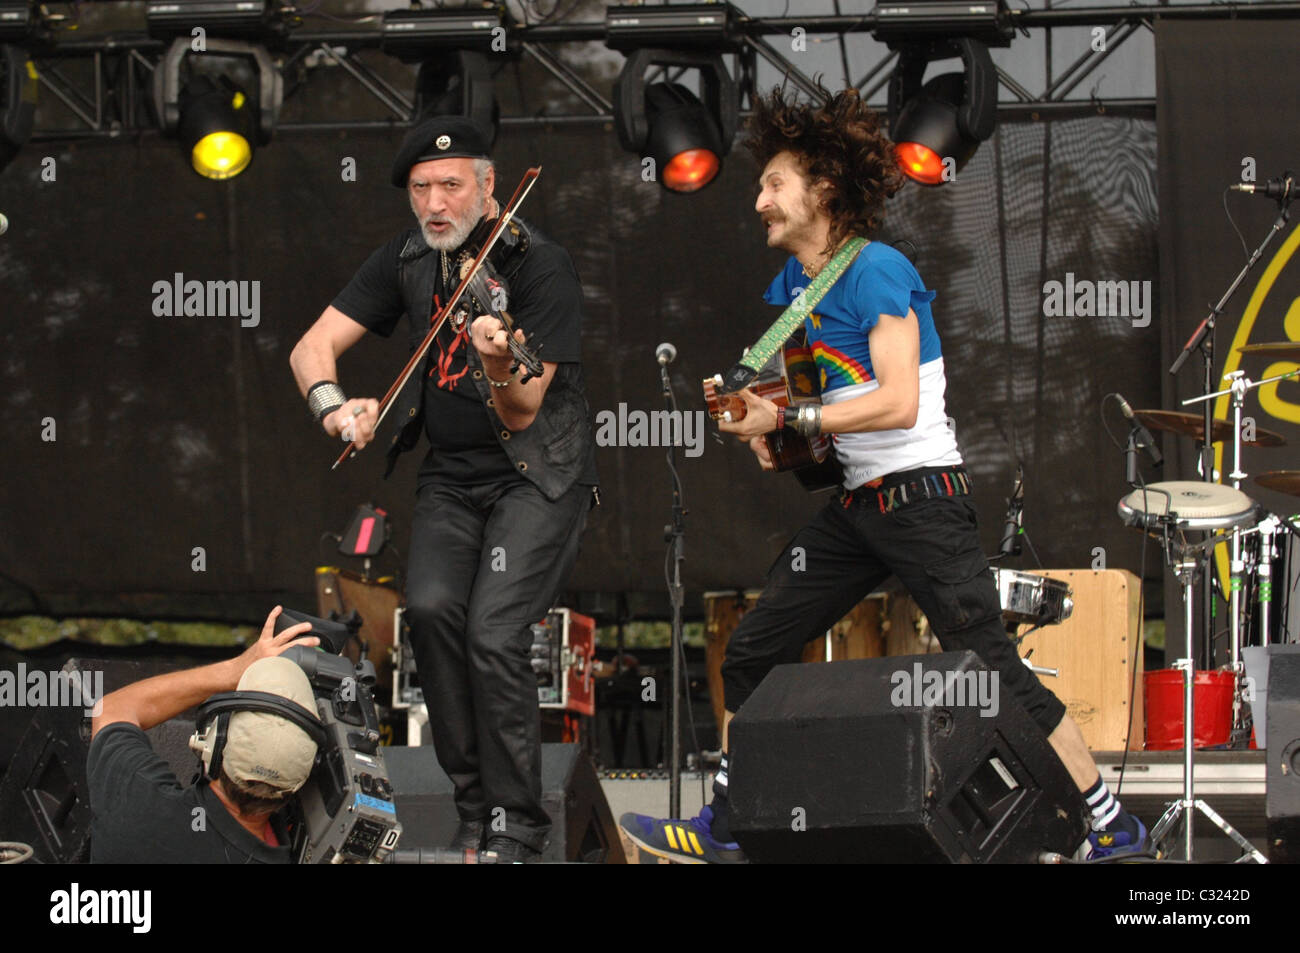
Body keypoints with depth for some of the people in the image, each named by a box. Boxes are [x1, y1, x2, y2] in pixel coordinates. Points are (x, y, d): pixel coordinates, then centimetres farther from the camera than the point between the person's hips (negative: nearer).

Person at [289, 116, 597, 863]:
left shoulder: (541, 266, -15)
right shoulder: (411, 260, 3)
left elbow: (521, 415, -18)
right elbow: (313, 346, 3)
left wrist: (501, 365, -41)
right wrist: (332, 403, -19)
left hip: (540, 474, -5)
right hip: (452, 477, 5)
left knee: (494, 631, -24)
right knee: (432, 607, -22)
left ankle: (516, 825, -10)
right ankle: (474, 804, -10)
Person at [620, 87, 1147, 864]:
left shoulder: (875, 272, -15)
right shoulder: (791, 285, 12)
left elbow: (898, 404, -24)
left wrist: (787, 419, -19)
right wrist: (752, 409, 7)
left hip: (922, 500, -9)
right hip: (858, 506, 9)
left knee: (990, 669, -11)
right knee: (753, 653, 8)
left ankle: (1111, 825, -4)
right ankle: (723, 830, 16)